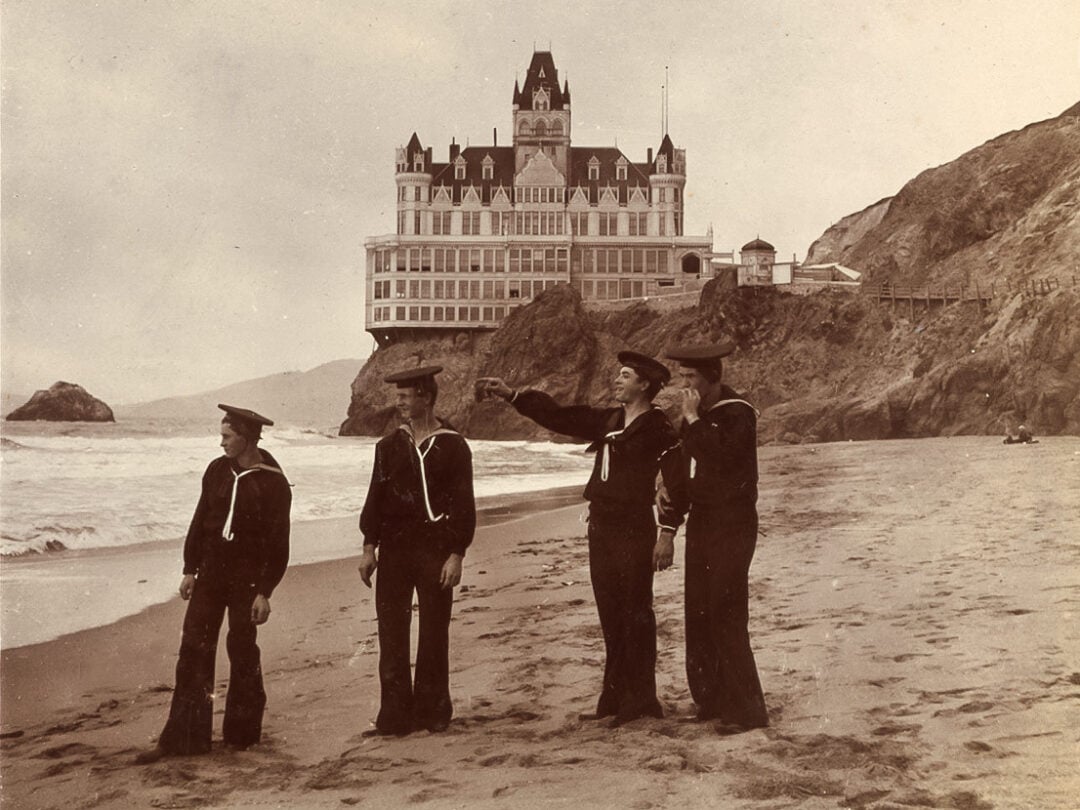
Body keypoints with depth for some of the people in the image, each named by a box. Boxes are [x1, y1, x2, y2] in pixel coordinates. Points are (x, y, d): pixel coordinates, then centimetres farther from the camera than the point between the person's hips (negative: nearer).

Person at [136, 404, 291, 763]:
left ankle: (241, 733, 20)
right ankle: (182, 737, 7)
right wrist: (190, 569, 9)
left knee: (242, 653, 4)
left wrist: (264, 592, -12)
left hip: (246, 577, -5)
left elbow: (278, 544, -9)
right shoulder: (217, 470, 5)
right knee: (194, 650, 2)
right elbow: (200, 520, 12)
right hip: (210, 571, 5)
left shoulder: (273, 483, -11)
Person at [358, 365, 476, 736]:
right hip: (394, 547, 3)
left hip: (435, 549, -3)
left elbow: (463, 505, -4)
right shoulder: (389, 445, 8)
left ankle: (432, 712, 18)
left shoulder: (452, 446, -3)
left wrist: (456, 554, -9)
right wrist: (369, 546, 4)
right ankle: (394, 716, 8)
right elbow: (375, 497, 10)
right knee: (391, 632, 2)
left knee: (434, 633, 5)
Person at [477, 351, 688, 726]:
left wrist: (667, 532, -20)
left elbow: (676, 484, -14)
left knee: (636, 614, -1)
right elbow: (559, 415, 16)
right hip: (602, 528, 8)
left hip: (635, 531, -8)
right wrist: (511, 394, 12)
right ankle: (615, 699, 20)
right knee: (611, 617, 12)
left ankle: (640, 701, 8)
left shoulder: (660, 429, -9)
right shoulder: (608, 420, 14)